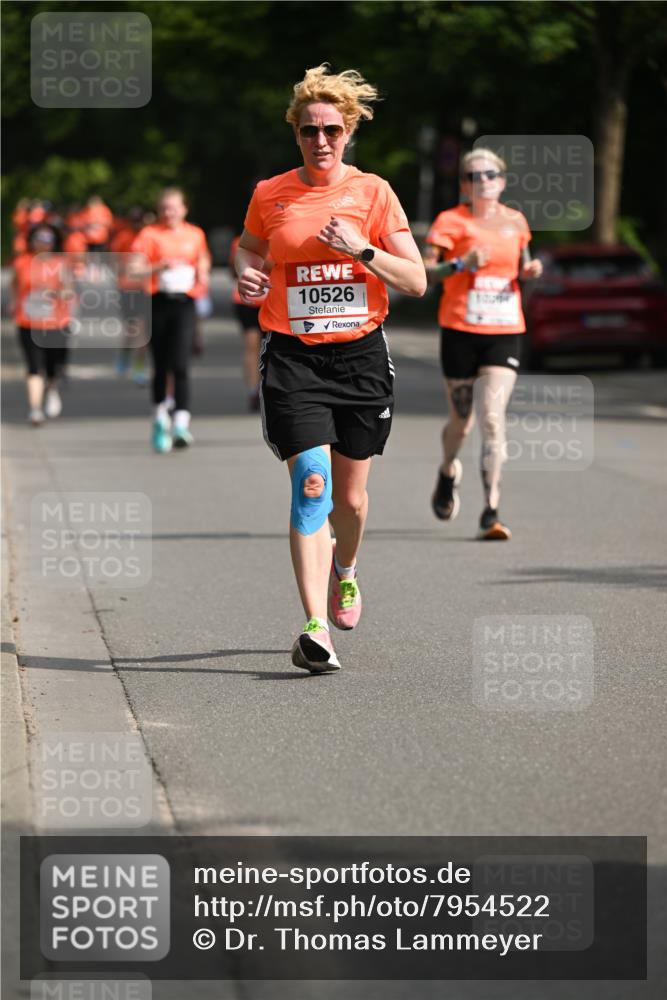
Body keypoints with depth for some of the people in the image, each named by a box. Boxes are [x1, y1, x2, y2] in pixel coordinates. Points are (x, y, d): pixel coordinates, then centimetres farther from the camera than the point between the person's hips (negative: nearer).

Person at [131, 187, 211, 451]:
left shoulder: (195, 235, 9)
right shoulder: (150, 234, 1)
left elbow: (203, 261, 25)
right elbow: (134, 269, -8)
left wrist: (202, 278, 5)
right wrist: (161, 266, -21)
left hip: (184, 303, 0)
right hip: (159, 303, 0)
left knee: (180, 364, -15)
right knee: (160, 366, 7)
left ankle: (181, 424, -22)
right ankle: (160, 416, 28)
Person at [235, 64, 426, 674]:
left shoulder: (373, 193, 1)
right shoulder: (270, 196, 3)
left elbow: (416, 281, -1)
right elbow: (248, 246, 24)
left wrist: (363, 250, -16)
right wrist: (247, 274, 1)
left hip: (361, 354, 1)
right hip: (293, 356, -1)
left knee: (350, 496, 11)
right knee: (311, 486, -17)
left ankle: (345, 569, 46)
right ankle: (317, 629, -23)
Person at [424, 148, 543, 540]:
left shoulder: (515, 221, 9)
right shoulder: (451, 221, -3)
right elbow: (424, 271, -10)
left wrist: (530, 271, 2)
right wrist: (462, 264, -25)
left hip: (505, 332, 2)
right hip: (461, 331, -2)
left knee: (493, 418, -12)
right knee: (462, 421, 9)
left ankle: (491, 512, -14)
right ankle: (448, 471, 45)